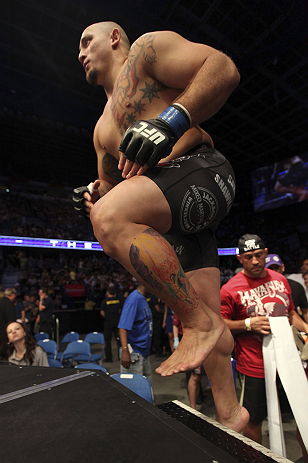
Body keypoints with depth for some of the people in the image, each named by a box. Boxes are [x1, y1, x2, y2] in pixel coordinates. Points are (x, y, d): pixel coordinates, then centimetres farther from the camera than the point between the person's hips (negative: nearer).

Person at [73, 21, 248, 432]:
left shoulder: (146, 48, 11)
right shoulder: (103, 127, 30)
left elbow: (225, 69, -4)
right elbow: (111, 183, 32)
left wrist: (171, 120, -19)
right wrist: (93, 195, 8)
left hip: (201, 172, -6)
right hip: (172, 213, 7)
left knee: (111, 219, -30)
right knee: (205, 312, 6)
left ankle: (201, 323, -15)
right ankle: (230, 413, 24)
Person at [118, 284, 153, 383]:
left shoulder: (143, 299, 8)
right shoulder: (134, 298, -21)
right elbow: (123, 327, -27)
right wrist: (125, 351, -33)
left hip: (144, 352, 9)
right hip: (134, 353, -9)